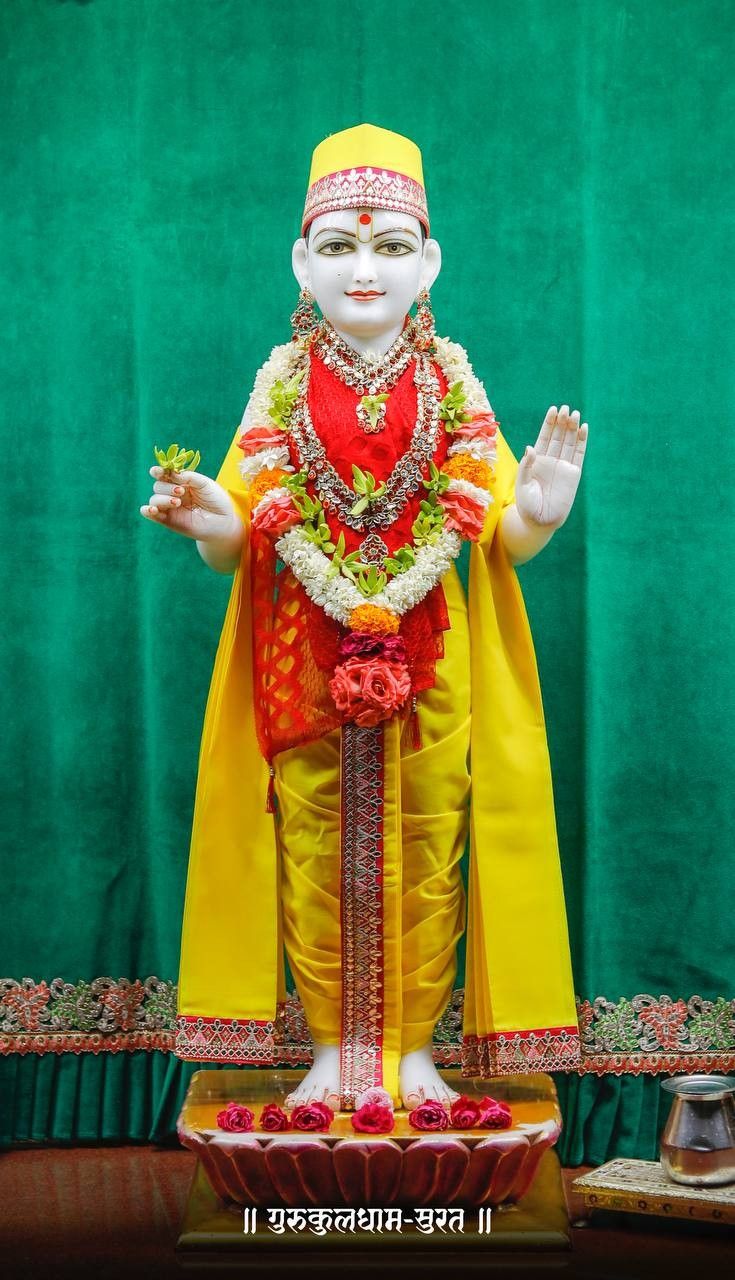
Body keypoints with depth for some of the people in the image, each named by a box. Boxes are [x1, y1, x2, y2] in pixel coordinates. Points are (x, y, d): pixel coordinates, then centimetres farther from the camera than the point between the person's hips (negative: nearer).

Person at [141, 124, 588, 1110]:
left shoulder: (452, 381, 1)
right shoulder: (283, 382, 2)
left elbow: (504, 538, -2)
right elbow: (239, 536, -1)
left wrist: (537, 514, -25)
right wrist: (211, 524, -24)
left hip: (430, 659, 0)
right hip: (305, 658, 0)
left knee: (423, 853, 6)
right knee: (315, 853, 6)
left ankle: (415, 1048, 21)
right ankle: (333, 1050, 21)